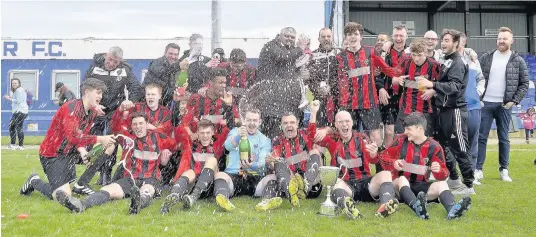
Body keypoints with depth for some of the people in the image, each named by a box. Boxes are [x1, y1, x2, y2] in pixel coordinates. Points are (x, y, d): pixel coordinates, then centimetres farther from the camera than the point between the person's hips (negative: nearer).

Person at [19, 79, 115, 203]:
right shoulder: (72, 107, -23)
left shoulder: (92, 113, 5)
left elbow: (82, 136, 5)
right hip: (52, 155, -9)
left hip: (68, 155, 9)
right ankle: (34, 182, 10)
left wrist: (82, 151, -16)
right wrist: (100, 139, -33)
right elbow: (73, 136, -33)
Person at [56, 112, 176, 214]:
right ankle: (80, 205, -53)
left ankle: (139, 203, -78)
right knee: (107, 190, -26)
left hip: (151, 179, -2)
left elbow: (173, 144, 27)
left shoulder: (158, 137, 11)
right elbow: (115, 125, 4)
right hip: (129, 178, 3)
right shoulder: (127, 136, 13)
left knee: (146, 191, -41)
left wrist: (166, 154, 10)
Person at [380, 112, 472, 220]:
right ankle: (417, 207, -60)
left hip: (421, 186, 1)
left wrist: (439, 171, -23)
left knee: (442, 184, -22)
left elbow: (443, 176, 0)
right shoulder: (401, 140, 0)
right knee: (402, 179, -32)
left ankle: (452, 209, -54)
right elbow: (383, 156, 7)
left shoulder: (433, 147, -3)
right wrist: (393, 163, -13)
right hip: (401, 185, -1)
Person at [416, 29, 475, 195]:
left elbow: (455, 86, -24)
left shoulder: (458, 63, -11)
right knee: (443, 145, 15)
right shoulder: (446, 61, 15)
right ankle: (453, 179, 26)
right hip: (443, 110, 9)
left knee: (459, 148, -5)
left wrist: (432, 84, -32)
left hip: (455, 110, -9)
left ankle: (468, 184, 3)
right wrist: (433, 91, 5)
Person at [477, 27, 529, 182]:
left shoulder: (518, 61, 1)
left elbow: (524, 83, 3)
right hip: (485, 103, 1)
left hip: (504, 105, -1)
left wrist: (515, 101, -7)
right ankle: (478, 169, 7)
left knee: (504, 138, 7)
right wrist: (477, 97, -3)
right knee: (481, 137, 1)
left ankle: (504, 170, 15)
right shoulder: (486, 58, 4)